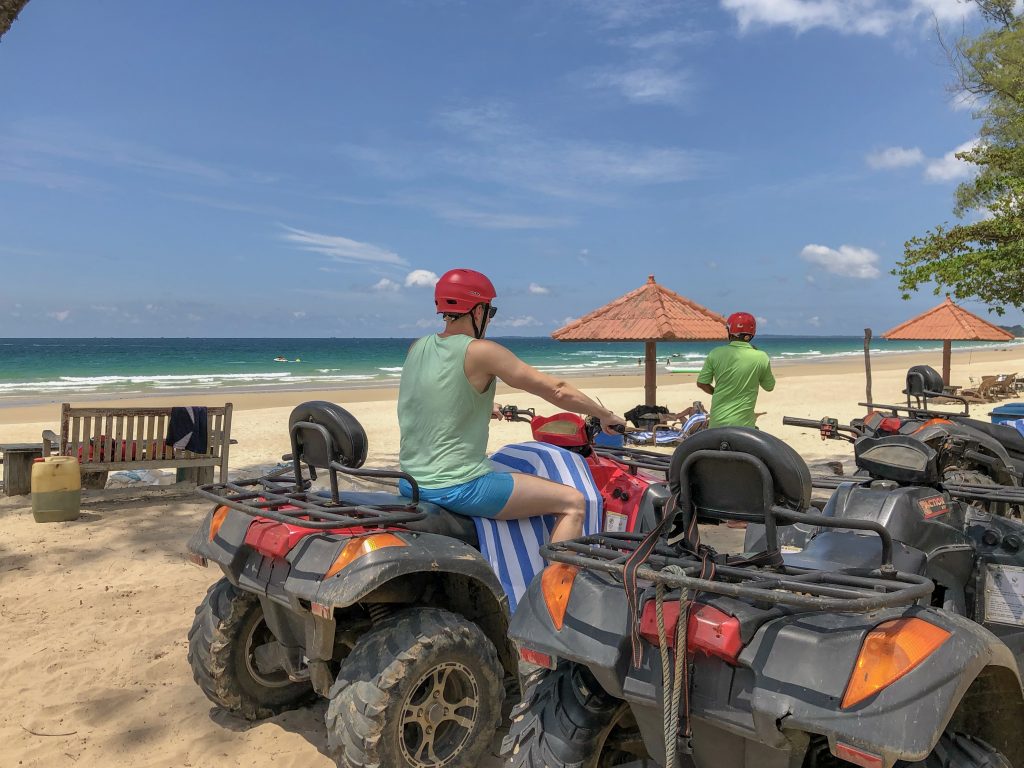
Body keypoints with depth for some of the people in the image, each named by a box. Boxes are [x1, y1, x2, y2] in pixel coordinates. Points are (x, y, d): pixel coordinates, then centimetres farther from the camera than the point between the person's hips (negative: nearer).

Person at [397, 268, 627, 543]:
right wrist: (605, 415, 2)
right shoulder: (480, 351, -14)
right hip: (458, 488, -8)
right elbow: (557, 391, -11)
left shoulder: (417, 348, 6)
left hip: (410, 483, 9)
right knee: (573, 502, -2)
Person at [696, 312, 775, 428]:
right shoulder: (761, 358, -8)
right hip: (743, 423, -1)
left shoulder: (716, 354, -7)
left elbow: (701, 383, 0)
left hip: (717, 421, 1)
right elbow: (769, 387, 7)